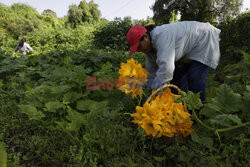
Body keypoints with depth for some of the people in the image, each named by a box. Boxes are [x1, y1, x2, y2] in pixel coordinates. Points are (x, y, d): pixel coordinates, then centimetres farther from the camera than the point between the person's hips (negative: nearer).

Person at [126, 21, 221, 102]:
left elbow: (166, 69, -47)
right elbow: (151, 73, -2)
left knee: (194, 79, -19)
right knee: (177, 76, 6)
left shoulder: (162, 36, -37)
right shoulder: (149, 46, -6)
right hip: (187, 52, 9)